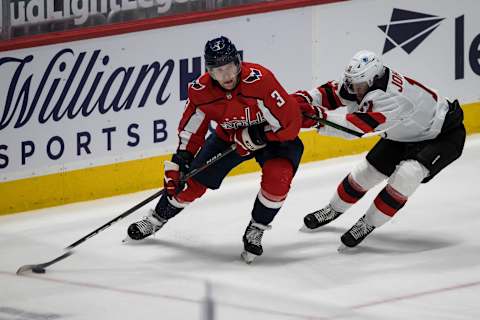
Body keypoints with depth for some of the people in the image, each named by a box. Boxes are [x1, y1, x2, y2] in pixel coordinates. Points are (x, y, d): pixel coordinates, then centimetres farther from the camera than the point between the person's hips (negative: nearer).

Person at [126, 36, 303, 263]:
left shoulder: (259, 80, -36)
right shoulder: (201, 91, -21)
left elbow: (289, 123, -34)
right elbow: (190, 130, -5)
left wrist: (252, 137, -29)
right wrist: (181, 159, -13)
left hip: (272, 136, -4)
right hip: (229, 135, 4)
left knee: (278, 176, -30)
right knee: (193, 180, 3)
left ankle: (255, 231, -6)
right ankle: (157, 219, 31)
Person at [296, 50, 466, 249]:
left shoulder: (389, 96, -41)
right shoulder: (359, 81, -16)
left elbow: (356, 126, -48)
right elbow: (331, 93, -5)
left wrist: (318, 115, -50)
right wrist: (303, 100, -23)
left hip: (444, 135, -9)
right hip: (404, 135, 9)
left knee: (407, 174, -29)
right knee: (368, 170, 10)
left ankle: (368, 224, -14)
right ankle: (334, 210, 33)